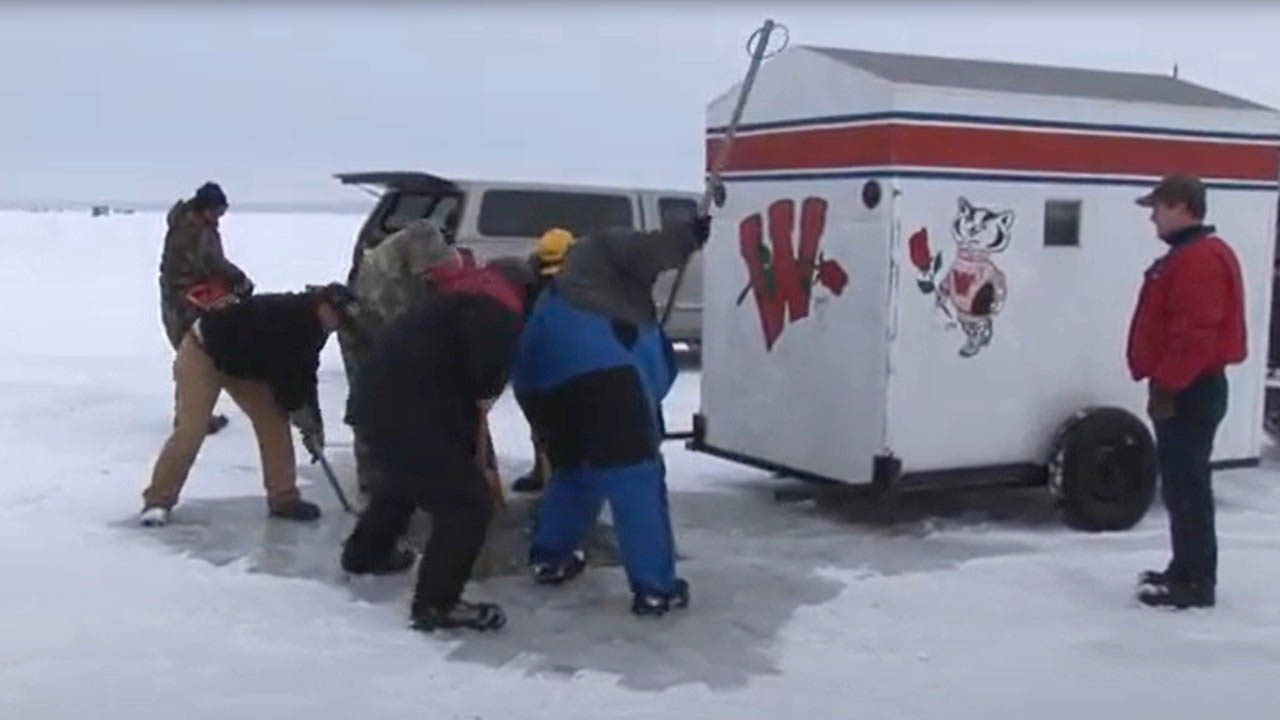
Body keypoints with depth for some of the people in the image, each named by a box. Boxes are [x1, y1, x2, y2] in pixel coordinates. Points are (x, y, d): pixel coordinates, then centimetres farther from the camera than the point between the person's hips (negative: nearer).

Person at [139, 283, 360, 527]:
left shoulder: (312, 328, -7)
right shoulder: (280, 314, -34)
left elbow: (304, 376, -1)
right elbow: (279, 372, -32)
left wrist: (312, 424, -4)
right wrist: (297, 408, -21)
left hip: (244, 363, 8)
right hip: (203, 351, -8)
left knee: (274, 422, -1)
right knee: (190, 430, -14)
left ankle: (283, 498, 6)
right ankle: (158, 500, 0)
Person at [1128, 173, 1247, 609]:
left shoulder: (1200, 260, -18)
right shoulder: (1188, 256, 17)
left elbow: (1194, 334, -25)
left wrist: (1166, 387, -23)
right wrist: (1165, 384, 22)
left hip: (1189, 392, -11)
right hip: (1185, 388, 11)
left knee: (1187, 484, -7)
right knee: (1181, 482, 16)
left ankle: (1195, 583, -2)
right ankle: (1185, 570, 24)